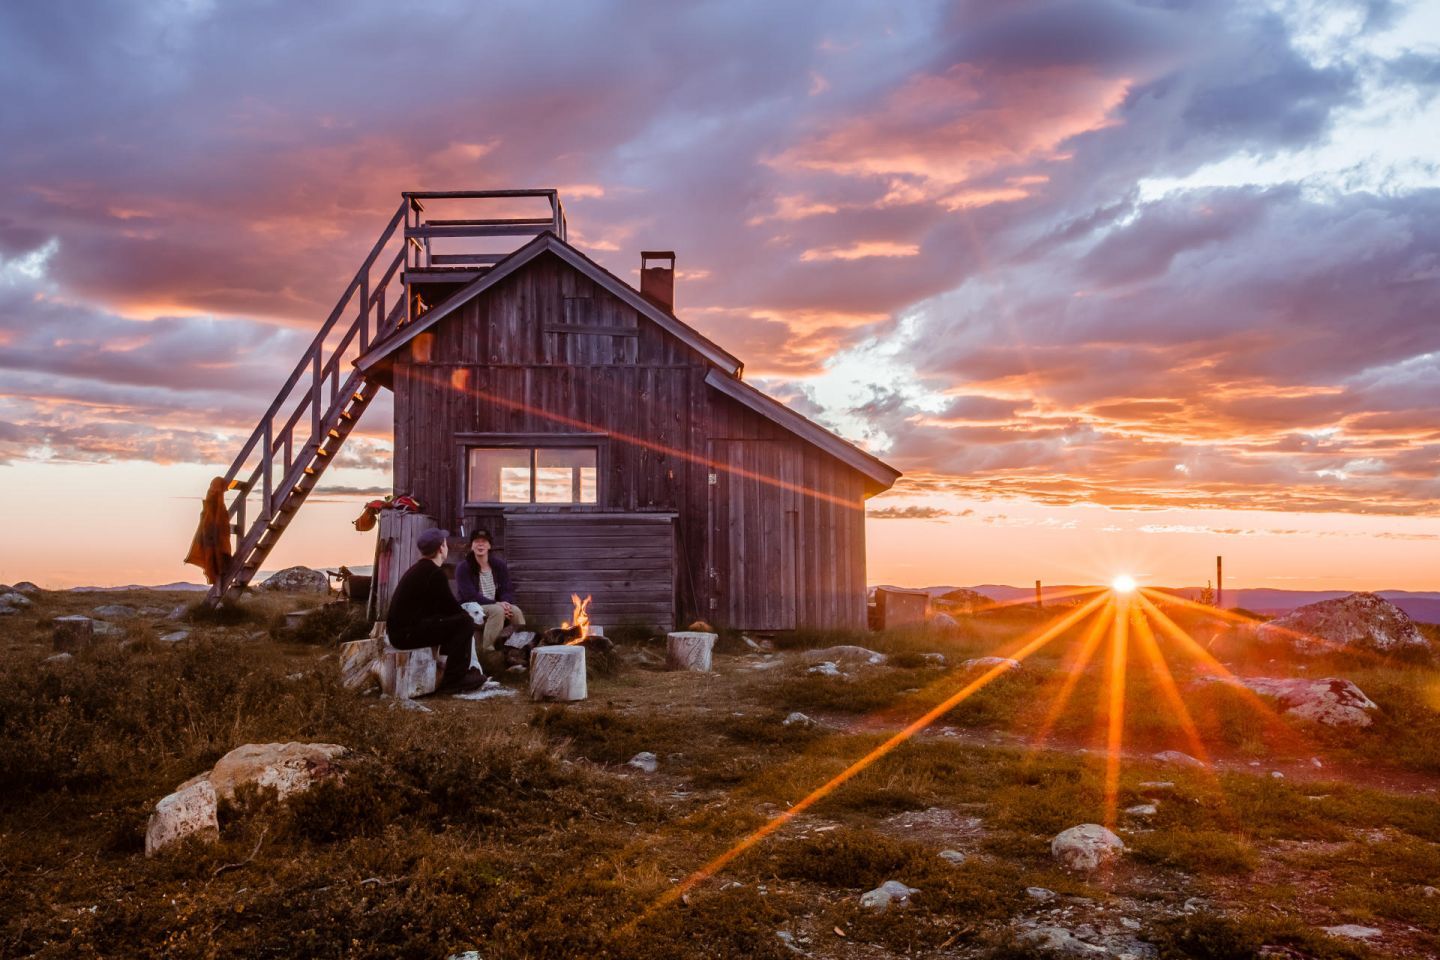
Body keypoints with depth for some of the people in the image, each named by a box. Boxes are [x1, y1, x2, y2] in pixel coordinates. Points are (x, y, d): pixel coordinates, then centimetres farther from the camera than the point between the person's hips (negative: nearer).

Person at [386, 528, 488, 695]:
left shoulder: (417, 569, 17)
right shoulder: (434, 573, -14)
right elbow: (451, 607, -10)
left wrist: (464, 610, 16)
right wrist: (470, 615, 8)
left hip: (399, 630, 10)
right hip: (407, 633, -10)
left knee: (453, 621, 22)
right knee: (465, 623, -13)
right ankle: (453, 681, -8)